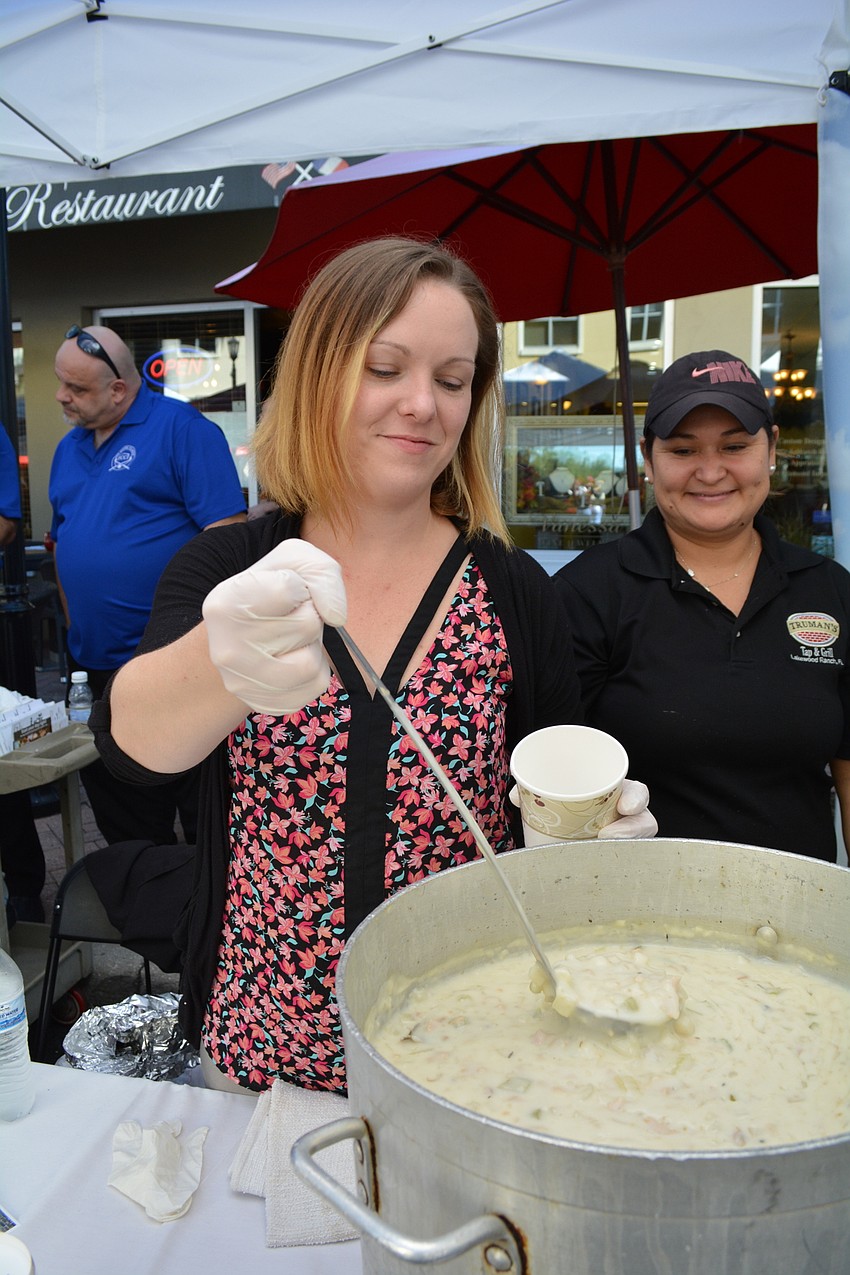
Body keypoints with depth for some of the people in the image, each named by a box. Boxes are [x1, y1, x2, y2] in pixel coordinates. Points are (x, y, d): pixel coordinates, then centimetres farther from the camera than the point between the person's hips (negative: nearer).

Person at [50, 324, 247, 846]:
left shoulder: (181, 428, -9)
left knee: (208, 821, 4)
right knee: (123, 822, 18)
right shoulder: (69, 449, 14)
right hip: (95, 665, 7)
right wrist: (76, 630, 17)